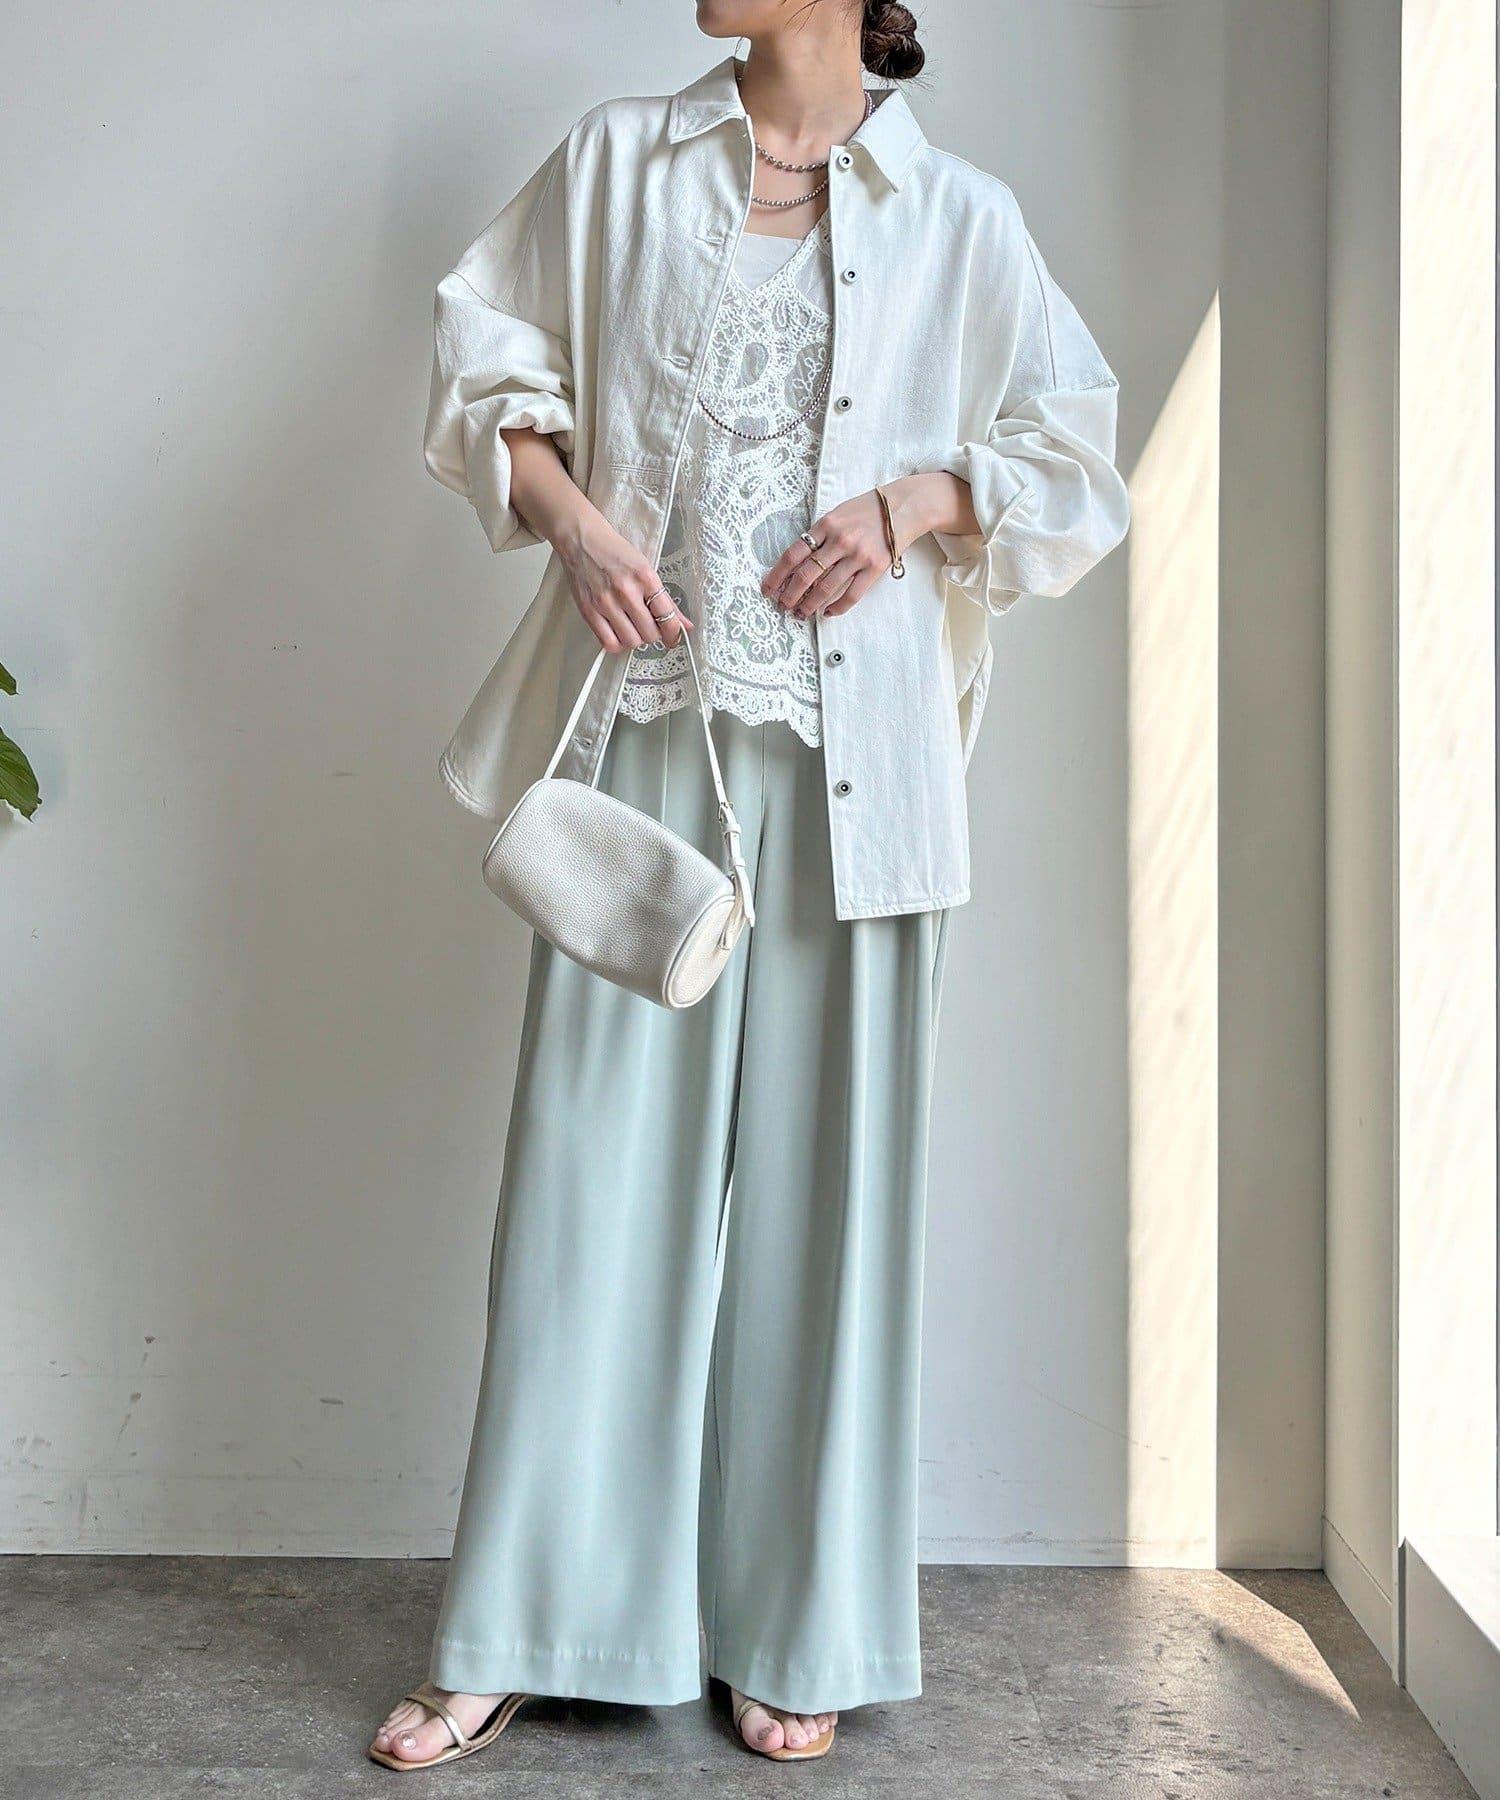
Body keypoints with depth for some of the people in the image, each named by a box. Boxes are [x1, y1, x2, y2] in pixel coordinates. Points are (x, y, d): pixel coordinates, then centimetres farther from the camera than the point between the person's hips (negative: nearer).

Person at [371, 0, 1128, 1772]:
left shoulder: (958, 218, 8)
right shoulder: (615, 162, 12)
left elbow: (1077, 462, 12)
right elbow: (486, 365, 15)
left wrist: (914, 502, -6)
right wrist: (571, 516, -3)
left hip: (845, 756, 0)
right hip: (642, 725, 1)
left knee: (821, 1169, 3)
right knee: (597, 1156, 2)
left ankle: (795, 1638, 18)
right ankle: (514, 1634, 14)